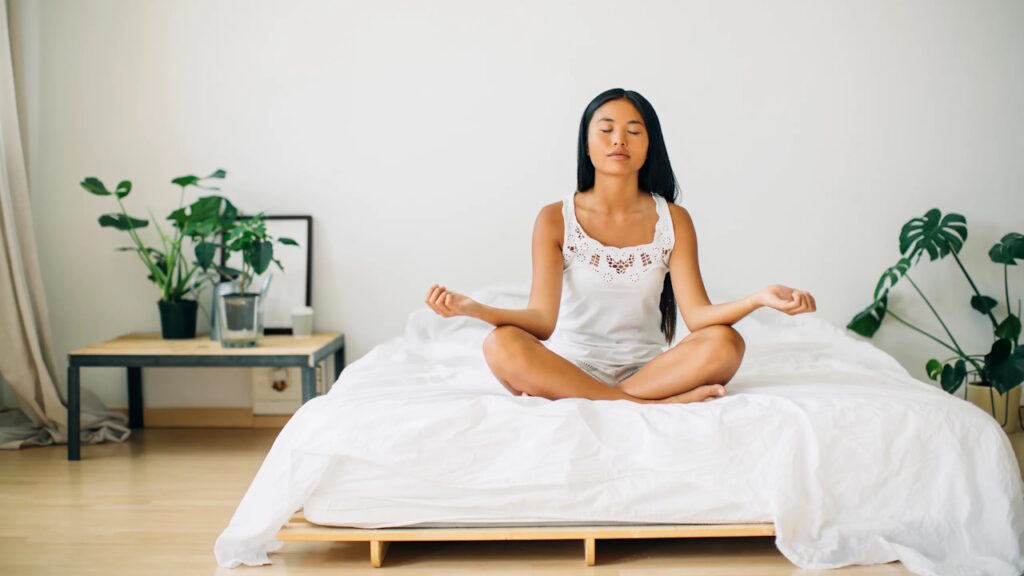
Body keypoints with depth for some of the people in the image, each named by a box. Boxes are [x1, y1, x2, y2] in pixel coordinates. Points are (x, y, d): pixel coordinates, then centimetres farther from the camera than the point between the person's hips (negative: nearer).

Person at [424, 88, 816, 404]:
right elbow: (542, 320, -13)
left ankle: (559, 399, -26)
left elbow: (696, 314, -8)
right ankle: (656, 404, -29)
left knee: (725, 344, -26)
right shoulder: (555, 220, -1)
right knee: (501, 345, -31)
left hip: (645, 367, 2)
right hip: (570, 366, -1)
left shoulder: (674, 221, 4)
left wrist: (759, 298, -27)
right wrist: (474, 309, -32)